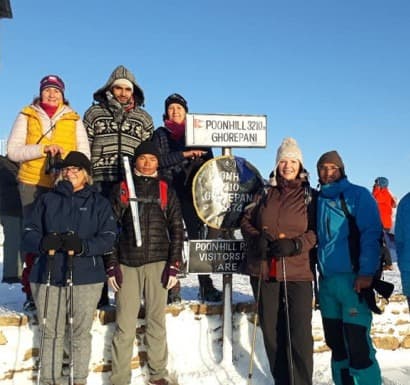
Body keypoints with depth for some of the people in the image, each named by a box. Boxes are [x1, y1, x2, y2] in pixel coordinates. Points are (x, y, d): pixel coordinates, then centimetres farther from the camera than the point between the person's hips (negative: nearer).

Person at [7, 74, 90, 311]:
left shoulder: (74, 119, 13)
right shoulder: (26, 116, 11)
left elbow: (84, 152, 5)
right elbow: (13, 151, 2)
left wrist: (66, 159, -14)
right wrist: (43, 149, -12)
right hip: (32, 184, 0)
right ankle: (32, 293, 6)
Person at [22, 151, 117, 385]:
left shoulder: (99, 203, 8)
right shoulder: (47, 200, 13)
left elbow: (109, 238, -2)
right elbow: (29, 232, 8)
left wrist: (83, 246, -20)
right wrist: (42, 242, -16)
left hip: (86, 278, -1)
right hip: (48, 276, 1)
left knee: (81, 332, 5)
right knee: (51, 332, 6)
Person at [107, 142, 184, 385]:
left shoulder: (167, 191, 10)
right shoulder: (122, 189, 9)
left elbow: (177, 230, 7)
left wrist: (174, 265, -2)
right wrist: (112, 265, -1)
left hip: (157, 263, 0)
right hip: (127, 264, 0)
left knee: (157, 321, 4)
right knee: (125, 325, -2)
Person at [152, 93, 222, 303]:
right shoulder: (160, 134, 12)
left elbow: (208, 161, 12)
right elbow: (159, 160, -4)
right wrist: (185, 154, -13)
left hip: (192, 193, 1)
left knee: (196, 235, -3)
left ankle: (206, 286, 1)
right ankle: (172, 287, 3)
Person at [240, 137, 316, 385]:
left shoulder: (310, 195, 4)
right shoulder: (266, 193, 10)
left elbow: (317, 231, 2)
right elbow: (247, 221, 14)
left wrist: (295, 244, -15)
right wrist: (256, 238, -7)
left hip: (297, 272, -3)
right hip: (263, 271, 3)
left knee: (300, 333, -7)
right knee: (271, 330, 10)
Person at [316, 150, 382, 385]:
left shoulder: (358, 195, -1)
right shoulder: (317, 200, 15)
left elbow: (371, 234, -9)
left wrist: (367, 272, -17)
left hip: (354, 279, -6)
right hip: (327, 279, 6)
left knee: (357, 344, -9)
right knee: (336, 343, 13)